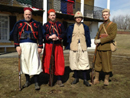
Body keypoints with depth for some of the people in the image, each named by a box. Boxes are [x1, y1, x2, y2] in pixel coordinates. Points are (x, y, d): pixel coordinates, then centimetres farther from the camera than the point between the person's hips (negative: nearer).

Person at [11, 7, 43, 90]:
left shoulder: (37, 24, 8)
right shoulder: (18, 24, 11)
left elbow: (40, 36, 4)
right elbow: (15, 35, 5)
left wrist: (40, 46, -3)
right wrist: (17, 46, -5)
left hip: (33, 46, -2)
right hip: (22, 46, 2)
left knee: (35, 63, -6)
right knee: (24, 63, 9)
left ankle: (36, 83, 3)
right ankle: (28, 81, 25)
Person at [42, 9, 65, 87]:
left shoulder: (60, 24, 10)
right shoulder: (45, 25, 8)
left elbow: (64, 33, 3)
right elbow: (43, 35, -1)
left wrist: (57, 38, -15)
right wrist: (50, 37, -19)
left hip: (58, 46, 0)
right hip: (48, 46, 0)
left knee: (59, 62, -3)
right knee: (48, 62, 3)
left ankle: (59, 80, 7)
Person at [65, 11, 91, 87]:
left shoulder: (85, 27, 9)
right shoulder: (71, 27, 5)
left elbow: (88, 37, 13)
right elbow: (68, 37, 7)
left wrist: (88, 45, 9)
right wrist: (68, 46, 4)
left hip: (83, 47, 0)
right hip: (74, 47, 0)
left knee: (84, 63, -1)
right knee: (74, 62, 7)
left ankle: (85, 80, 10)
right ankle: (76, 78, 23)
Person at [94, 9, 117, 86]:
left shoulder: (113, 25, -3)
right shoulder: (101, 25, 16)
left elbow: (112, 36, -15)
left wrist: (100, 40, -17)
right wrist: (96, 40, -5)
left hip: (107, 48, -6)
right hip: (99, 48, 6)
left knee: (107, 64, 2)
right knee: (98, 64, 9)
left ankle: (106, 80, 18)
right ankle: (96, 79, 20)